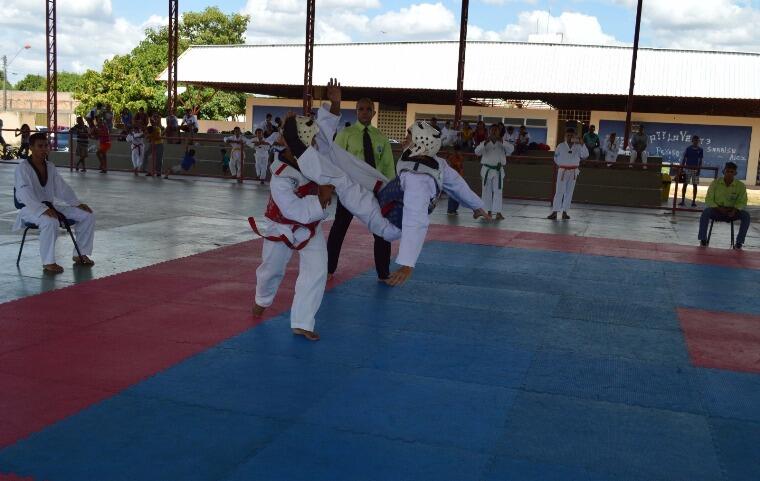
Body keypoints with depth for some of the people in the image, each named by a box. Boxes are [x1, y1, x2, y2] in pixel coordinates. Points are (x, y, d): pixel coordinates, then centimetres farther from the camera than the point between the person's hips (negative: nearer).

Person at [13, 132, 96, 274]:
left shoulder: (50, 166, 11)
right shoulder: (23, 167, -11)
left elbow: (62, 188, 13)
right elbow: (25, 193, -23)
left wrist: (77, 204, 0)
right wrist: (43, 209, -36)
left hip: (49, 205, 7)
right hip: (31, 208, -7)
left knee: (87, 215, -4)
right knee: (50, 222, -41)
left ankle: (80, 254, 6)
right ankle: (48, 263, -29)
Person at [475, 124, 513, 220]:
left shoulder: (502, 143, 3)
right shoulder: (485, 143, 4)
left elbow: (511, 149, -15)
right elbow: (477, 152, -11)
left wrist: (501, 141, -28)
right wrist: (486, 142, -24)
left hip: (498, 170, -1)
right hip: (487, 170, 1)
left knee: (498, 191, -7)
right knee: (487, 191, 7)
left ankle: (498, 213, -9)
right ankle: (489, 211, 17)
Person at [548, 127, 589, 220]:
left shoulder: (578, 147, 0)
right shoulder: (561, 146, -3)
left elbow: (585, 155, -14)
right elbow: (556, 158, 9)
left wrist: (582, 144, -20)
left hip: (573, 172, 2)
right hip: (562, 171, -2)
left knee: (569, 192, 6)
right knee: (559, 191, -6)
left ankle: (564, 212, 13)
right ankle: (554, 212, -7)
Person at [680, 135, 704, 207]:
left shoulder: (700, 150, 3)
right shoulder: (688, 149, 0)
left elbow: (700, 161, 3)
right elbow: (684, 159, 1)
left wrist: (699, 169, -7)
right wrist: (681, 169, -4)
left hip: (695, 169, 1)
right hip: (687, 168, -1)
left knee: (695, 185, 2)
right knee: (685, 184, -1)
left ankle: (693, 201, 7)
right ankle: (682, 200, 4)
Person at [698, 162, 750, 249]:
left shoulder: (741, 186, -4)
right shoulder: (715, 183, -5)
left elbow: (742, 202, -3)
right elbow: (708, 200, -7)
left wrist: (735, 210, -24)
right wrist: (719, 209, -23)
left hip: (731, 213, 1)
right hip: (716, 211, -1)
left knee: (746, 215, -26)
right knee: (706, 211, -32)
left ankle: (739, 242, -18)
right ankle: (703, 239, -21)